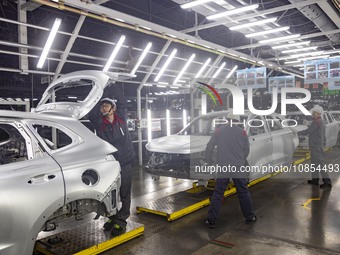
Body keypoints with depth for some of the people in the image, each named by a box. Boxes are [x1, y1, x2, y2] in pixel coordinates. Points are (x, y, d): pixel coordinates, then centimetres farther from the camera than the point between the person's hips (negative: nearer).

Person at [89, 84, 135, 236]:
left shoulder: (121, 117, 2)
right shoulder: (98, 121, 2)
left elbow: (122, 101, 8)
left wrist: (113, 85, 10)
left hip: (124, 162, -1)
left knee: (124, 193, 3)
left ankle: (121, 220, 13)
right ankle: (113, 217, 28)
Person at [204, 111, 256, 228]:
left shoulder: (219, 131, 1)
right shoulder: (242, 132, 0)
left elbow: (209, 147, 3)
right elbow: (246, 150, 9)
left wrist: (209, 161, 15)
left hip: (222, 167, 0)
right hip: (238, 166, 0)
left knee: (218, 193, 5)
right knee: (243, 192, 14)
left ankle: (211, 220, 5)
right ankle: (249, 217, 25)